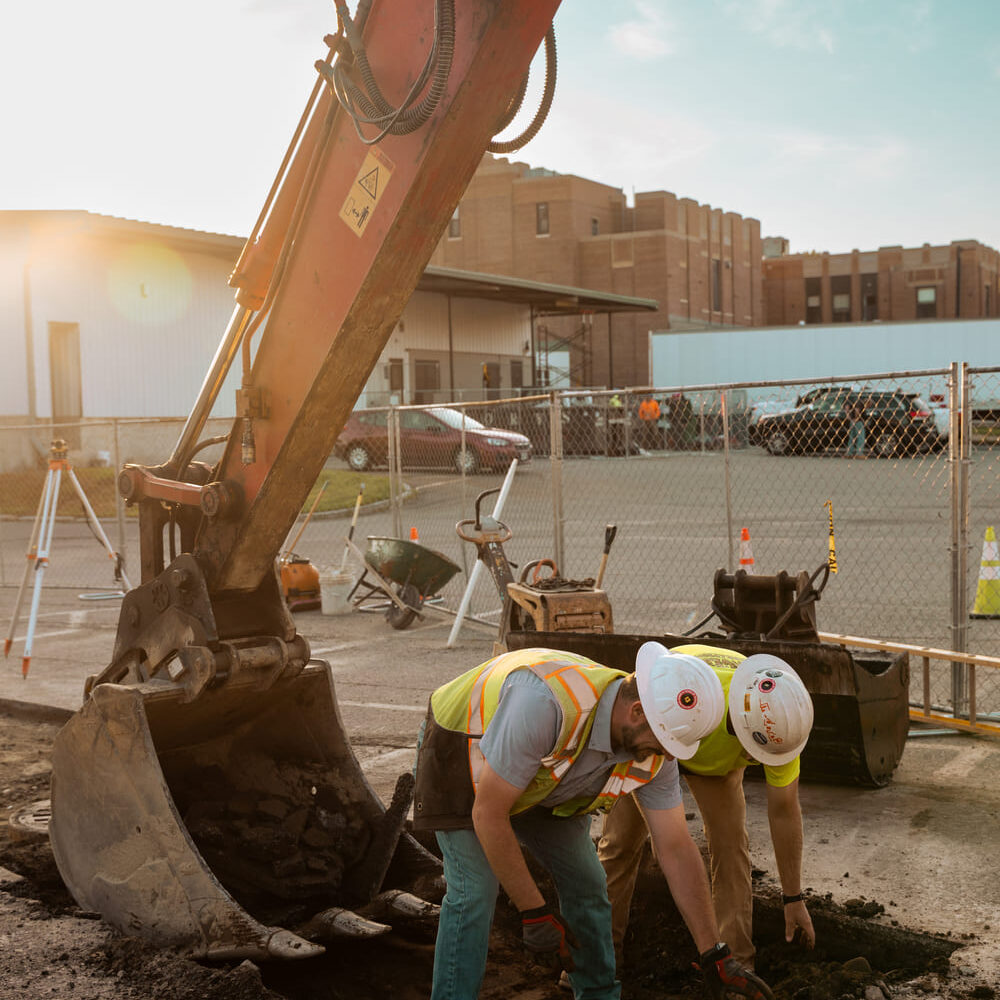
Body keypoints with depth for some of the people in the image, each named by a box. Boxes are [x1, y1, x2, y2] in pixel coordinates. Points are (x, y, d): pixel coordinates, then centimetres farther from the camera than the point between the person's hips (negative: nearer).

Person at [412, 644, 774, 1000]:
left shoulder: (653, 746, -21)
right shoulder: (545, 703, -44)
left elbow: (677, 850, -11)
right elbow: (487, 813, -35)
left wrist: (716, 957, -11)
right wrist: (535, 914, -28)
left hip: (536, 779, 6)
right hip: (460, 751, -6)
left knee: (585, 881, 4)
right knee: (475, 889, -19)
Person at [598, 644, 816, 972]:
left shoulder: (780, 722, -34)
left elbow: (784, 811, -22)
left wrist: (793, 898, -15)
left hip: (719, 757, 2)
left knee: (731, 844, -12)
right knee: (620, 841, -2)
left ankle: (738, 964, -1)